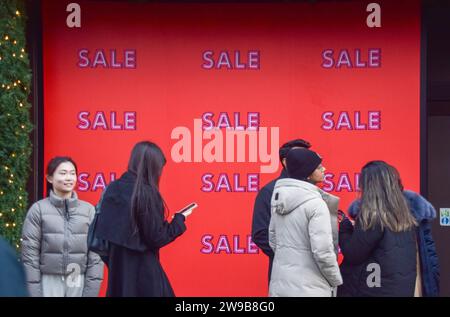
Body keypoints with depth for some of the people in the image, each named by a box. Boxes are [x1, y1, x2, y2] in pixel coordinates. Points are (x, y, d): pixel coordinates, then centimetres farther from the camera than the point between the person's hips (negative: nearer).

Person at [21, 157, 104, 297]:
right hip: (49, 282, -1)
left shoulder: (88, 210, 4)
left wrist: (91, 290, -3)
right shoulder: (38, 209, -1)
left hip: (79, 282, 1)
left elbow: (95, 253, 2)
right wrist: (34, 291, -7)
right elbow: (30, 254, -2)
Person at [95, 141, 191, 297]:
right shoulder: (147, 193, -16)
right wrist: (180, 218, -1)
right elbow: (157, 238, -15)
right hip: (143, 270, -7)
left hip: (117, 268, 7)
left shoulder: (113, 188, 3)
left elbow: (101, 230, 8)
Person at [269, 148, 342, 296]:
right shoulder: (315, 203, -16)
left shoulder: (279, 199, 6)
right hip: (309, 289, -7)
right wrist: (336, 281, -5)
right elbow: (322, 251, -18)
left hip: (279, 285, 7)